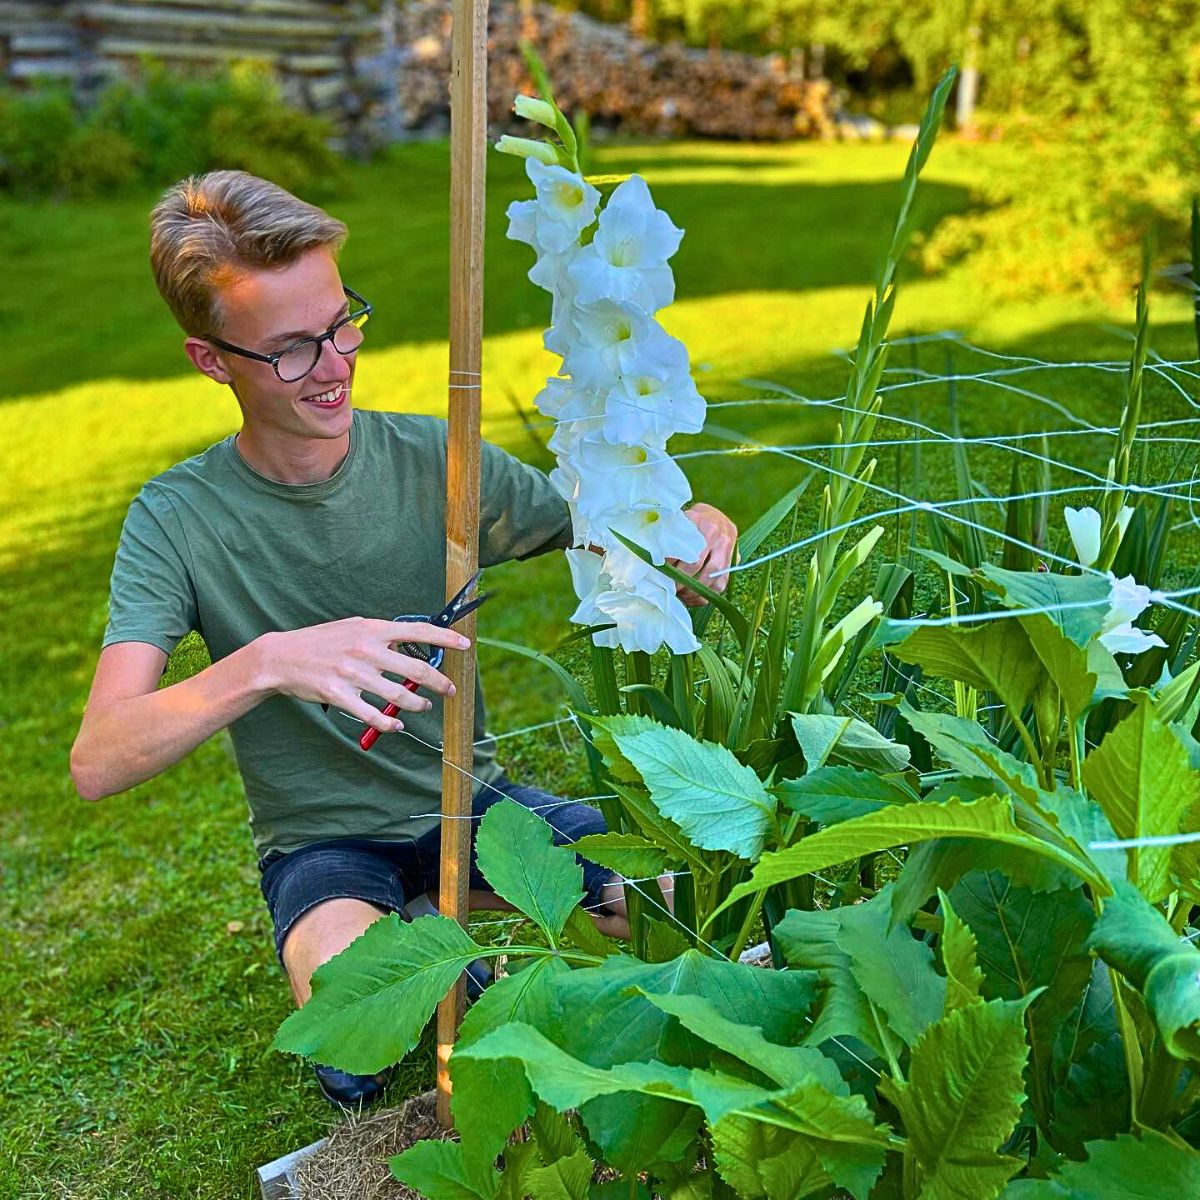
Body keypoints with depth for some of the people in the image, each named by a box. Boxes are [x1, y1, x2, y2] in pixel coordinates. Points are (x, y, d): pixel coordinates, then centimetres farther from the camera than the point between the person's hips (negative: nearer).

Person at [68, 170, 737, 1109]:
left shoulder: (435, 460, -8)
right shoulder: (178, 520, -14)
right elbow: (98, 762, -24)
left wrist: (695, 532, -27)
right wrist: (266, 663, -41)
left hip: (472, 796, 3)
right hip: (321, 842, -3)